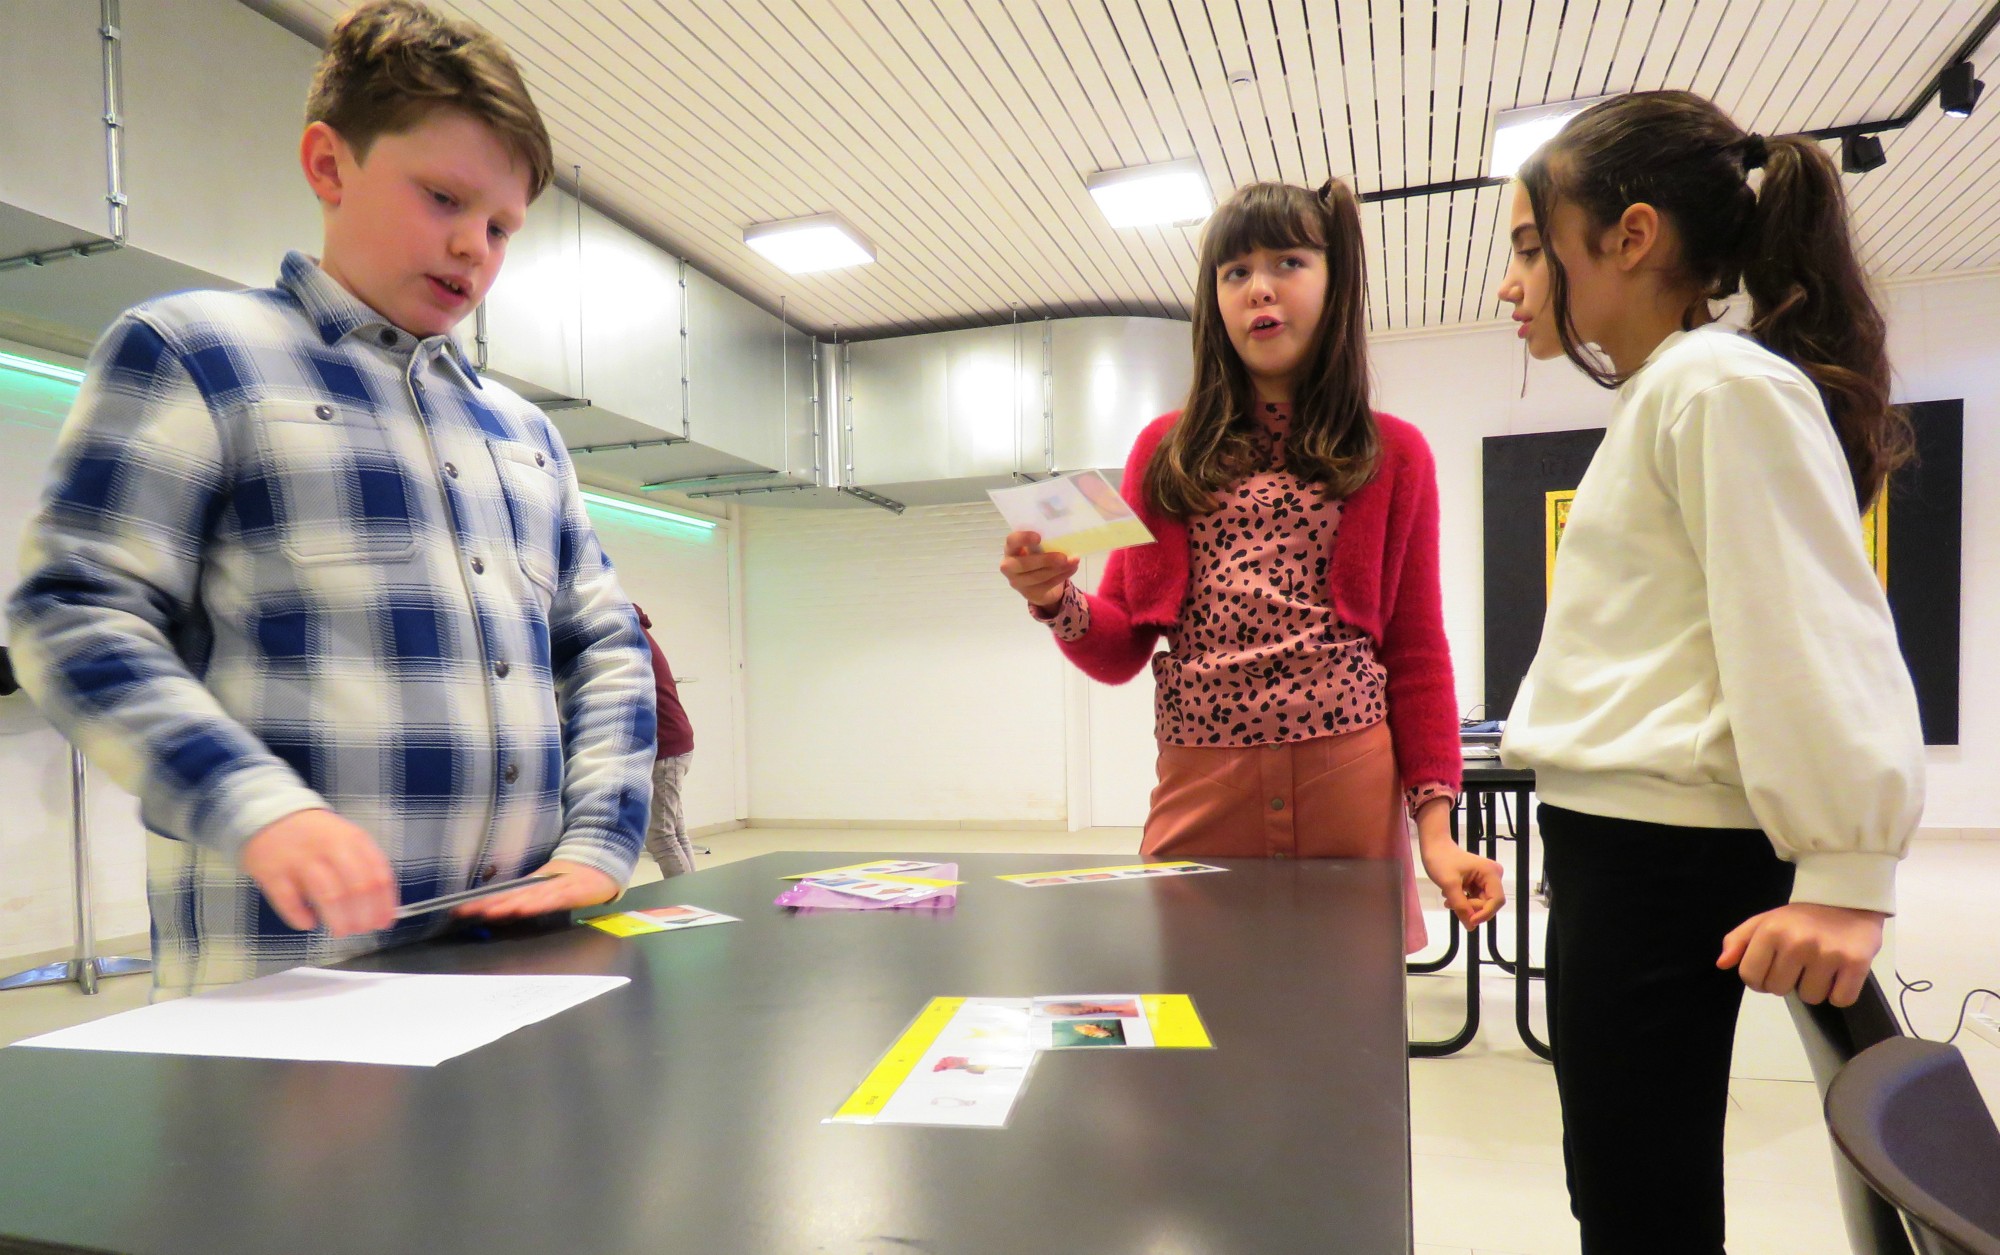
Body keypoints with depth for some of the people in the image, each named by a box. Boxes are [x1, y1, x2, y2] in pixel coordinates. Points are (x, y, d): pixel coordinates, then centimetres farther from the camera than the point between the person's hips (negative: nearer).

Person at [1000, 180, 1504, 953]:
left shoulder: (1393, 455, 7)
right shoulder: (1166, 452, 10)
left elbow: (1416, 657, 6)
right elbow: (1120, 652, 8)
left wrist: (1435, 828, -2)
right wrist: (1055, 599, -13)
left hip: (1350, 791, 0)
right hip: (1199, 792, 1)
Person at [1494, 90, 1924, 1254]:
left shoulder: (1723, 384, -12)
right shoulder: (1663, 397, 17)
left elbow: (1812, 629, -20)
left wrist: (1845, 877, -21)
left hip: (1662, 857, -10)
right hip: (1623, 845, 10)